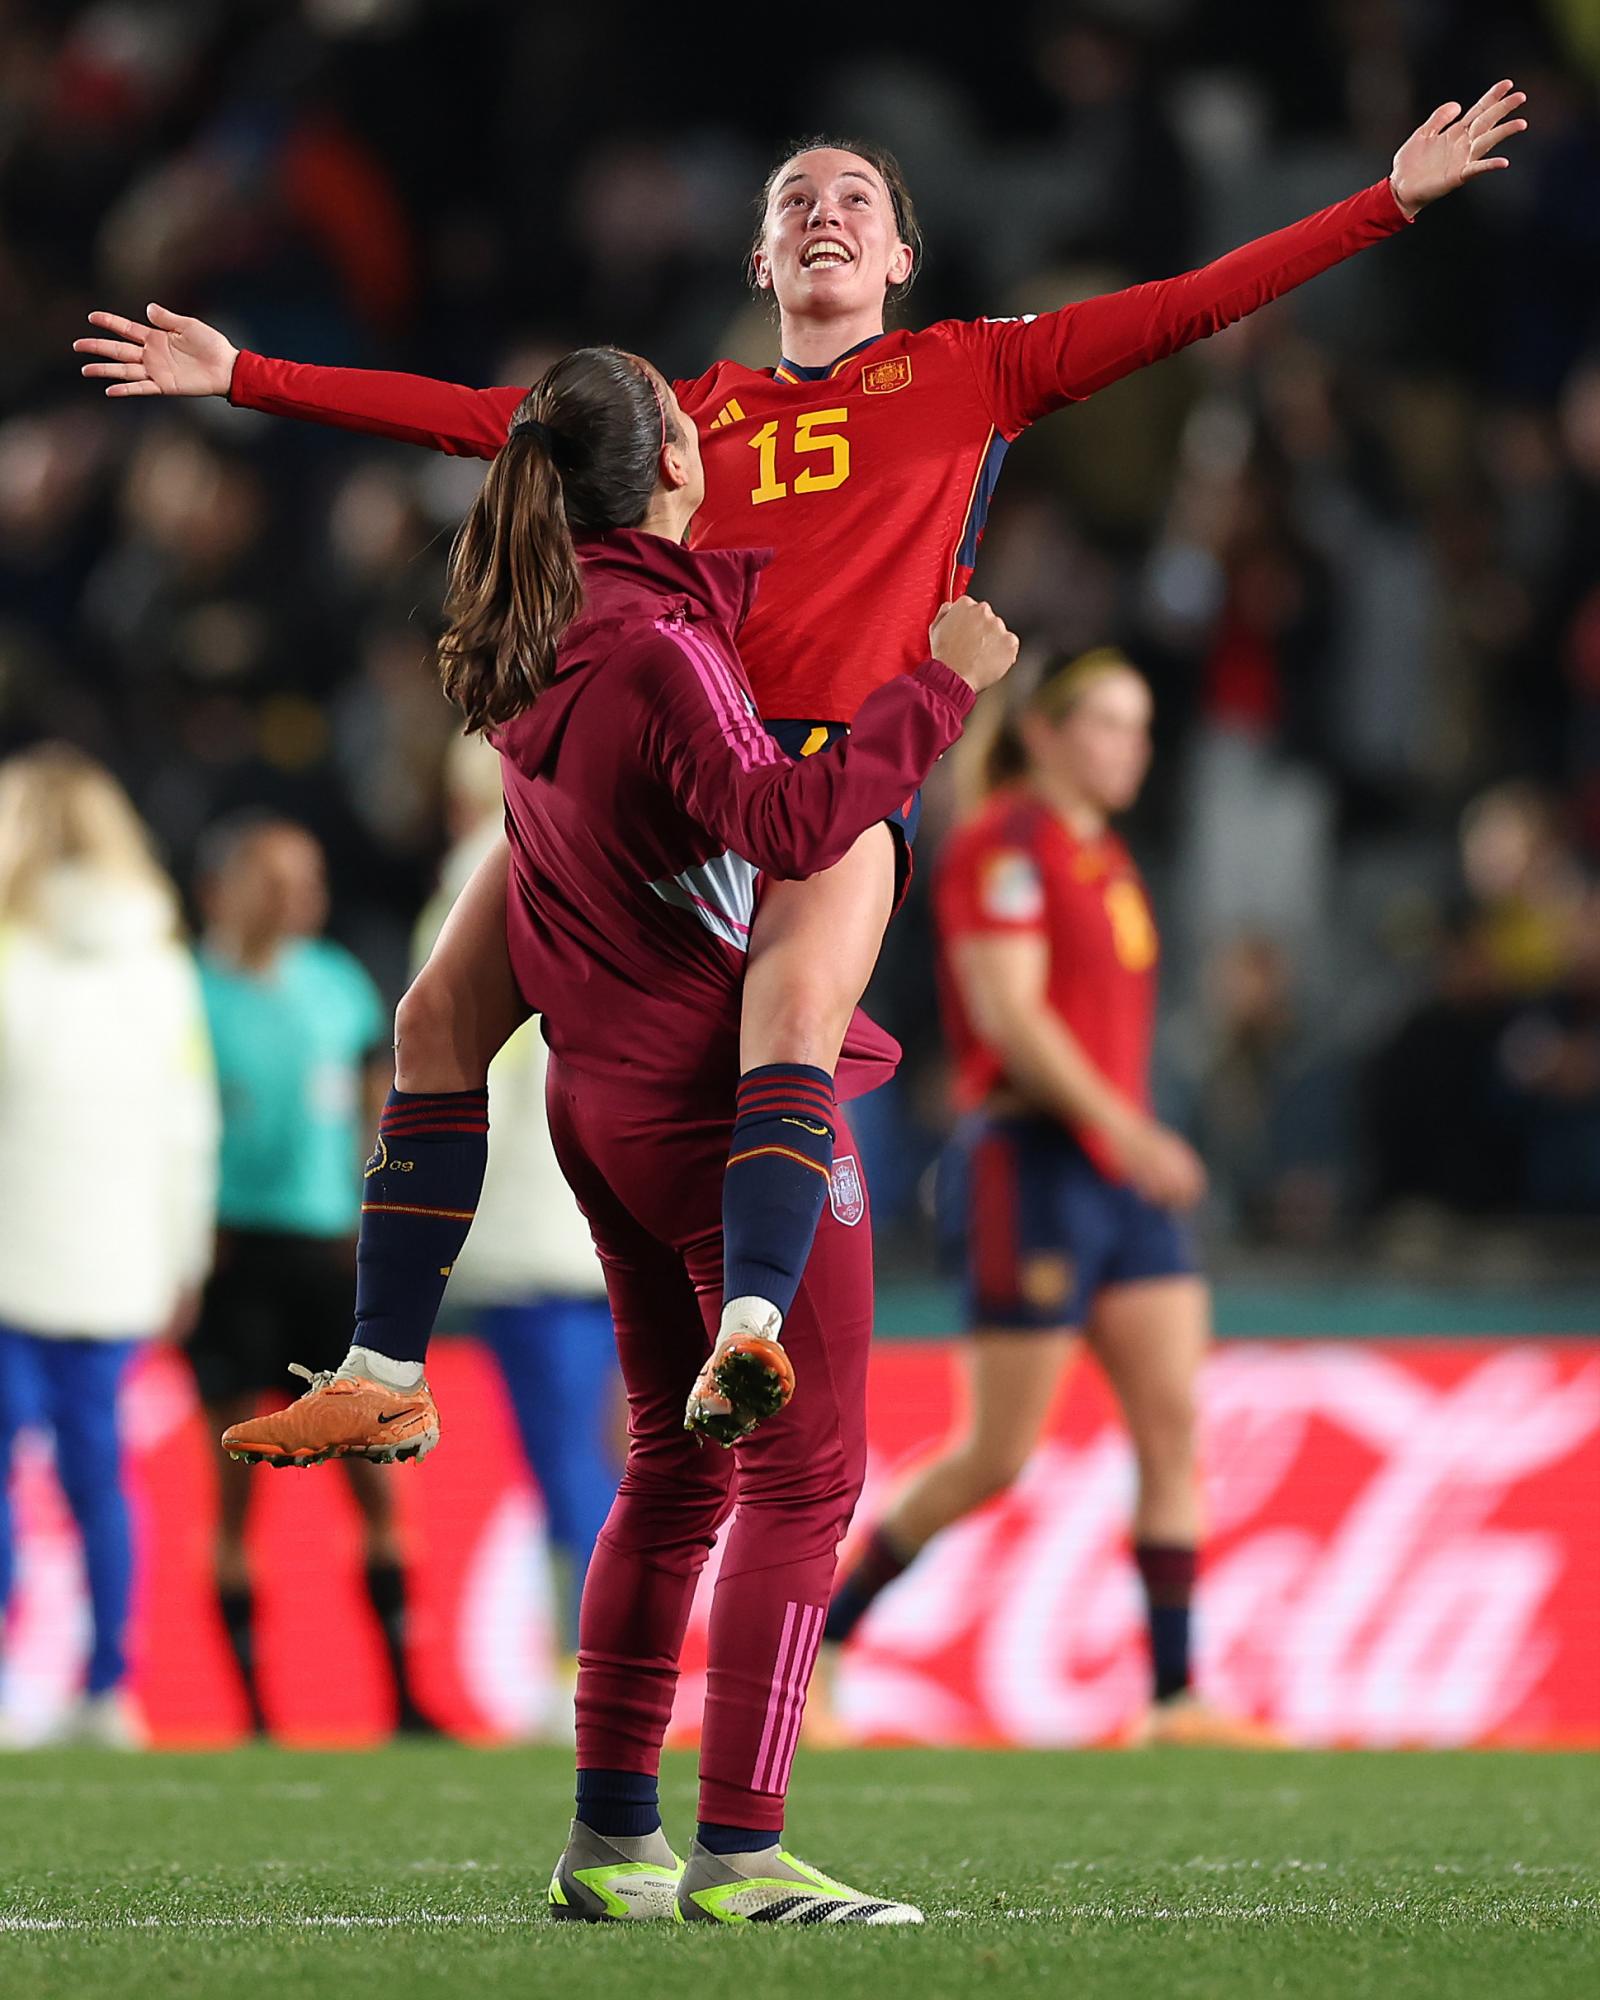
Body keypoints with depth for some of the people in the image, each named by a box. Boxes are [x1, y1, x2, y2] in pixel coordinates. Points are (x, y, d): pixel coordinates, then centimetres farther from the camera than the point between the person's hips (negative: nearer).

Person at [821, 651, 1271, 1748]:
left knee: (1174, 1419, -2)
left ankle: (1175, 1698, -4)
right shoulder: (1004, 844, -10)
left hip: (1123, 1171, 9)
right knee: (1001, 1453, -6)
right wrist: (1127, 1129, -24)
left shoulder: (1102, 855, 18)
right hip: (1034, 1162, -9)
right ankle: (823, 1633, 10)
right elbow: (1009, 1012, -19)